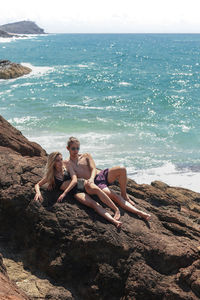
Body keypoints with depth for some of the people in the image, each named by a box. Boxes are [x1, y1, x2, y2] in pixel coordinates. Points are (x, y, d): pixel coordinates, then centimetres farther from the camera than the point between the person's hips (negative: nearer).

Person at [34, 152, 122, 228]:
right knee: (93, 203, -28)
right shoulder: (50, 176, 15)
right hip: (75, 192, -2)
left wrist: (64, 193, -7)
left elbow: (74, 180, 4)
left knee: (96, 189, -33)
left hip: (82, 184, 2)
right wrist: (38, 192, -7)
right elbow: (37, 184, 18)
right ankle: (114, 221, -45)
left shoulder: (67, 168, 16)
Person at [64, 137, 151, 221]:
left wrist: (92, 178, -19)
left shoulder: (86, 156, 14)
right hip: (95, 183, -4)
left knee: (122, 169, -24)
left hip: (102, 174, 4)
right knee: (114, 196, -28)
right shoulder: (66, 163, 6)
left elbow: (93, 169, 2)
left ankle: (124, 195, -5)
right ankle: (138, 212, -32)